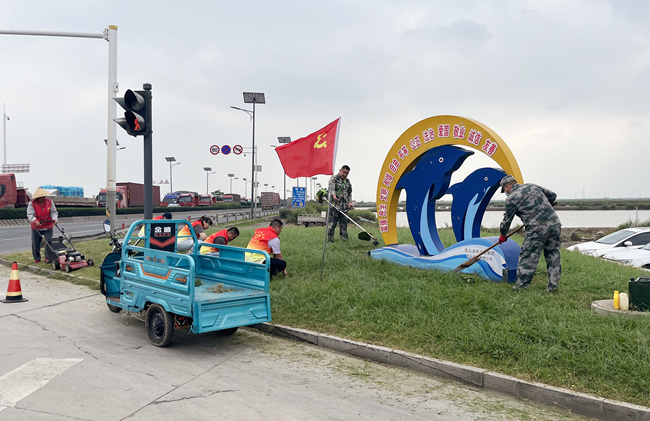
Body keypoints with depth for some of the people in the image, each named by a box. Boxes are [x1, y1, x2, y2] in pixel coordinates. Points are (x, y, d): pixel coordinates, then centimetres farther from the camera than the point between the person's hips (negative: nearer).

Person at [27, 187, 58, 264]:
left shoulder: (50, 202, -5)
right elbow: (30, 214, -15)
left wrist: (54, 219, -20)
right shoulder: (32, 204, -11)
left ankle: (48, 257, 2)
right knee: (36, 243, 8)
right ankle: (37, 258, 21)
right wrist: (35, 221, -31)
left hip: (48, 226, 1)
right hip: (36, 227, -1)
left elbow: (53, 212, -2)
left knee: (49, 242, -7)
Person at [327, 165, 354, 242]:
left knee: (344, 223, 5)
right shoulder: (334, 178, 0)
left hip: (344, 206, 5)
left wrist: (350, 202, 7)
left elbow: (350, 193, 22)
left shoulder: (348, 181, 17)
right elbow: (331, 188, -16)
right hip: (335, 204, -5)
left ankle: (344, 239, 11)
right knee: (332, 223, -6)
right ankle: (330, 239, -1)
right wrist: (334, 195, -35)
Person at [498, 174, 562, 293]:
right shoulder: (533, 186, 18)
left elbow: (507, 219, 9)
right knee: (553, 256, 13)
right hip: (555, 224, 6)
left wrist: (503, 235, 24)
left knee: (528, 257, 2)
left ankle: (521, 285, 8)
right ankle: (553, 286, 17)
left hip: (538, 229, -6)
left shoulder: (511, 198, 1)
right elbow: (553, 196, 27)